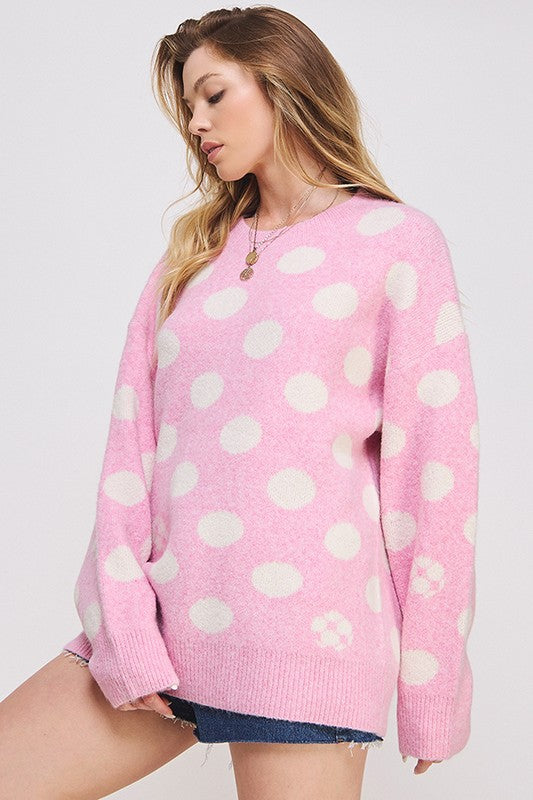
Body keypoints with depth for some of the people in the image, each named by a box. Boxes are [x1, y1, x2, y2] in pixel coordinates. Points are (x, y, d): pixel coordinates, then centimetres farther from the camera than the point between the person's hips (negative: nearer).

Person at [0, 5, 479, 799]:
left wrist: (430, 686, -4)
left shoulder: (396, 240, 3)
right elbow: (132, 435, 7)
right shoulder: (191, 252, 16)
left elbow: (435, 462, -2)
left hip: (299, 635, -4)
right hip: (162, 625, 5)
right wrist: (122, 624, -4)